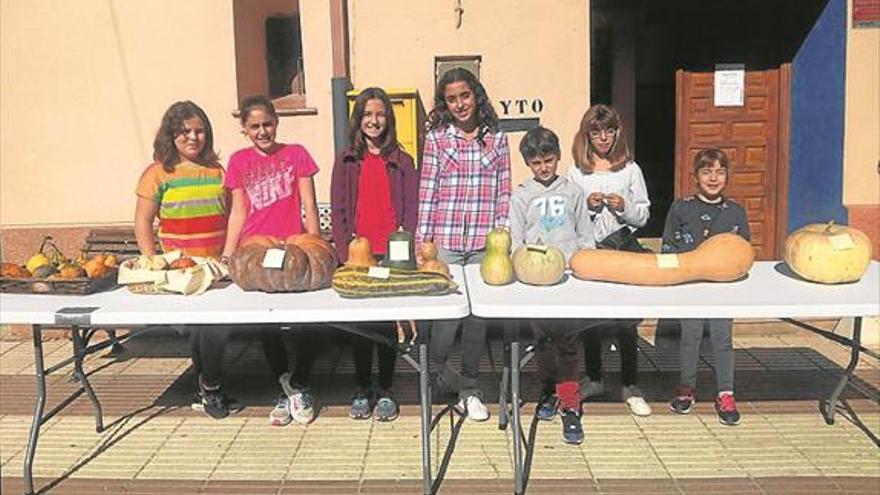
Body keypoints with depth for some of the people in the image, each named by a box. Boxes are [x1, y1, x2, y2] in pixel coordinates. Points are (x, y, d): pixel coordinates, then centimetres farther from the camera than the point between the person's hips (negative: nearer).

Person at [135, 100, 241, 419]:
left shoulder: (216, 171, 11)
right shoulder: (159, 173, 0)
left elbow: (228, 217, 15)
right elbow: (142, 224, 0)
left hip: (217, 266, 4)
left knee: (204, 324, 6)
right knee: (215, 324, -10)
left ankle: (204, 392, 26)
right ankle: (210, 388, 13)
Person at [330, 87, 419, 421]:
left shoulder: (401, 162, 7)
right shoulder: (346, 161, 9)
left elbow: (411, 212, 4)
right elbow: (337, 211, 5)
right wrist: (346, 252, -6)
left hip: (391, 256, -1)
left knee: (388, 324, 4)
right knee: (359, 324, 6)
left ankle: (386, 391, 17)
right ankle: (363, 390, 20)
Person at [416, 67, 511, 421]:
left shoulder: (496, 139, 8)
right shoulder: (436, 138, 4)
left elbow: (503, 192, 7)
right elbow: (427, 192, 2)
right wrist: (422, 241, -2)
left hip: (484, 242, 1)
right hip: (446, 241, -1)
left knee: (478, 315, 7)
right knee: (448, 311, -3)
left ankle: (469, 388, 22)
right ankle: (436, 369, 25)